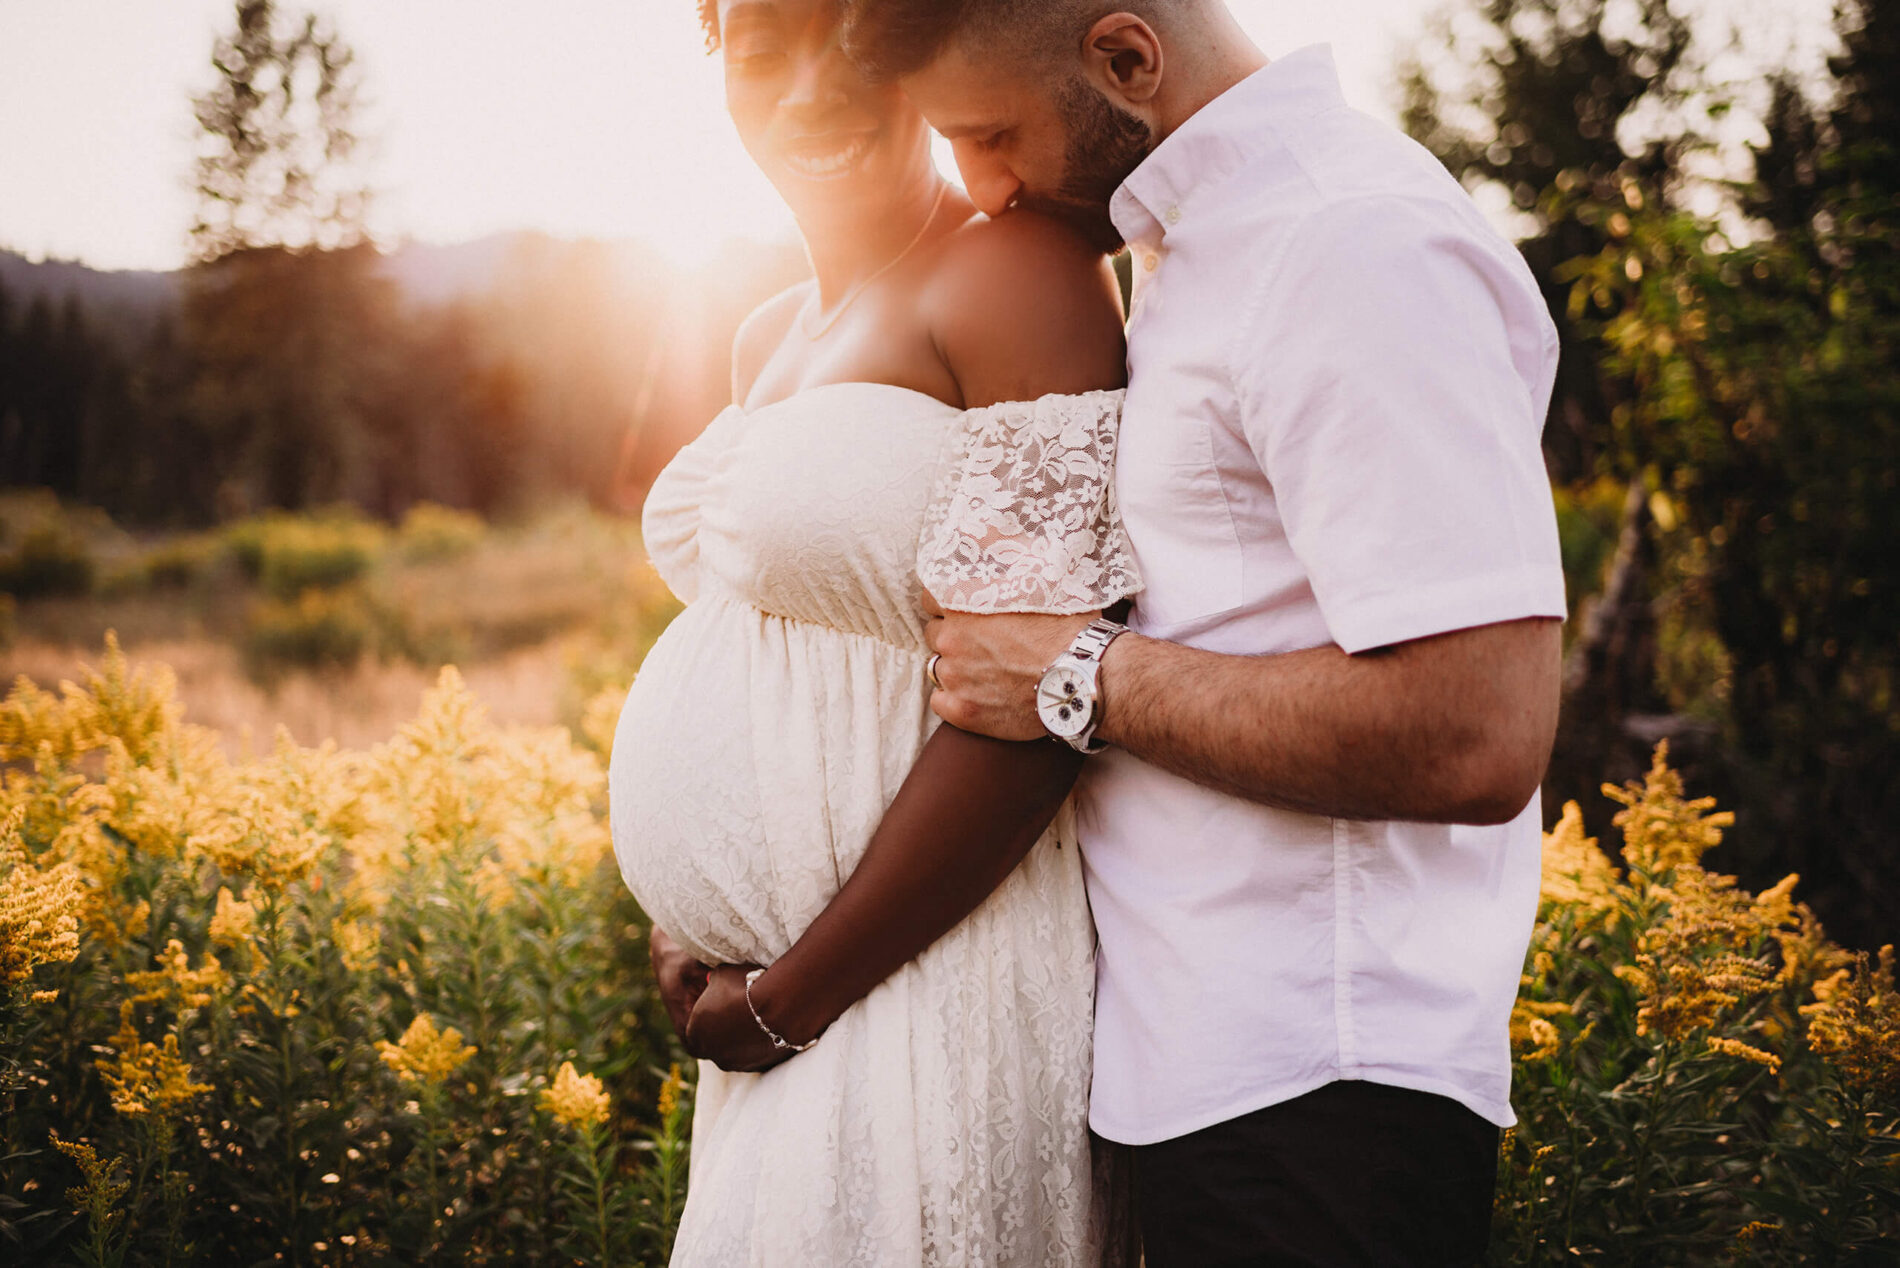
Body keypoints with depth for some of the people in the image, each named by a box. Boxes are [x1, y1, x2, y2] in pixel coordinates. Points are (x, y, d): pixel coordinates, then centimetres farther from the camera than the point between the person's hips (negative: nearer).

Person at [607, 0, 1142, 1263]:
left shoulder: (1020, 268, -14)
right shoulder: (772, 342, 11)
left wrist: (795, 994, -14)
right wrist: (696, 925, 3)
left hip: (927, 972, -8)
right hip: (780, 978, 8)